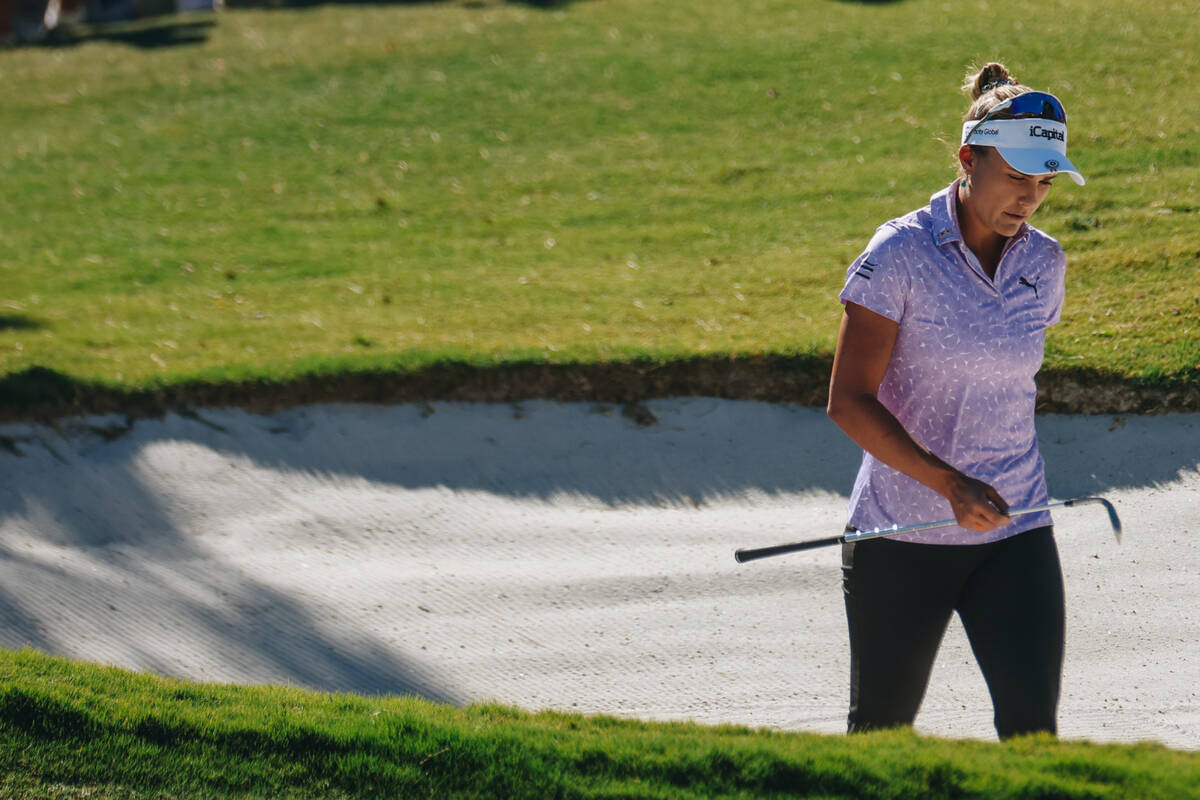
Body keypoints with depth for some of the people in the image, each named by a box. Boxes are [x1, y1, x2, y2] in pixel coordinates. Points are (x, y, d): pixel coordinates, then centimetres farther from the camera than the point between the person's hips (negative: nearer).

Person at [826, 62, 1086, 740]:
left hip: (1015, 536, 3)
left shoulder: (1044, 263, 4)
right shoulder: (901, 253, -11)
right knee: (881, 730, 8)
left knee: (1032, 724, -9)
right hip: (902, 538, -3)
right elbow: (849, 402, -14)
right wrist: (951, 486, -23)